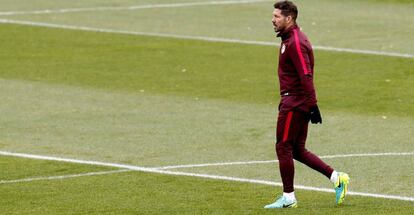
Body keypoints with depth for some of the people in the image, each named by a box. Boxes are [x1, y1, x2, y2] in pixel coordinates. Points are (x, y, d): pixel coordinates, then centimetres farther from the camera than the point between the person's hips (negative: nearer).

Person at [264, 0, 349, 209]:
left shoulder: (295, 43, -17)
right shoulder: (290, 39, 15)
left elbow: (306, 76, -22)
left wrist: (312, 105, -25)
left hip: (294, 103, -10)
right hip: (294, 103, 10)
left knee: (283, 147, -2)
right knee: (297, 150, 12)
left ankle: (288, 198, 4)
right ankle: (336, 178, 12)